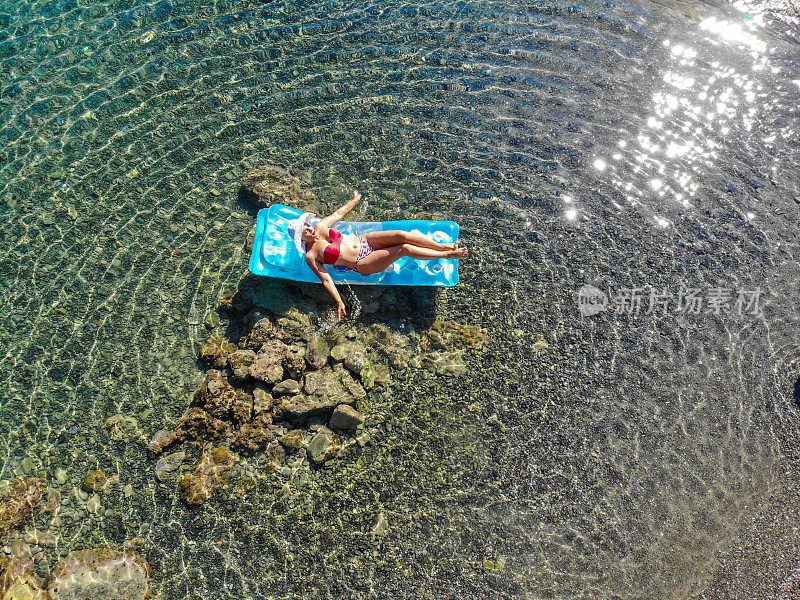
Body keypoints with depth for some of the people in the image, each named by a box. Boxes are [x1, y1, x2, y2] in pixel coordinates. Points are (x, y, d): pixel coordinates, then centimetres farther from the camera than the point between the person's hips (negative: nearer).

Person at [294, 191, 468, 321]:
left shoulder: (320, 227, 9)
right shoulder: (311, 256, -6)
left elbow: (338, 214, 24)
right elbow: (326, 279, -11)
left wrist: (355, 199, 38)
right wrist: (339, 303, -21)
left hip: (364, 240, 6)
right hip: (363, 265, -6)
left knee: (401, 235, -18)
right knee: (404, 249, -21)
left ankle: (443, 246, -5)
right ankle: (447, 255, -9)